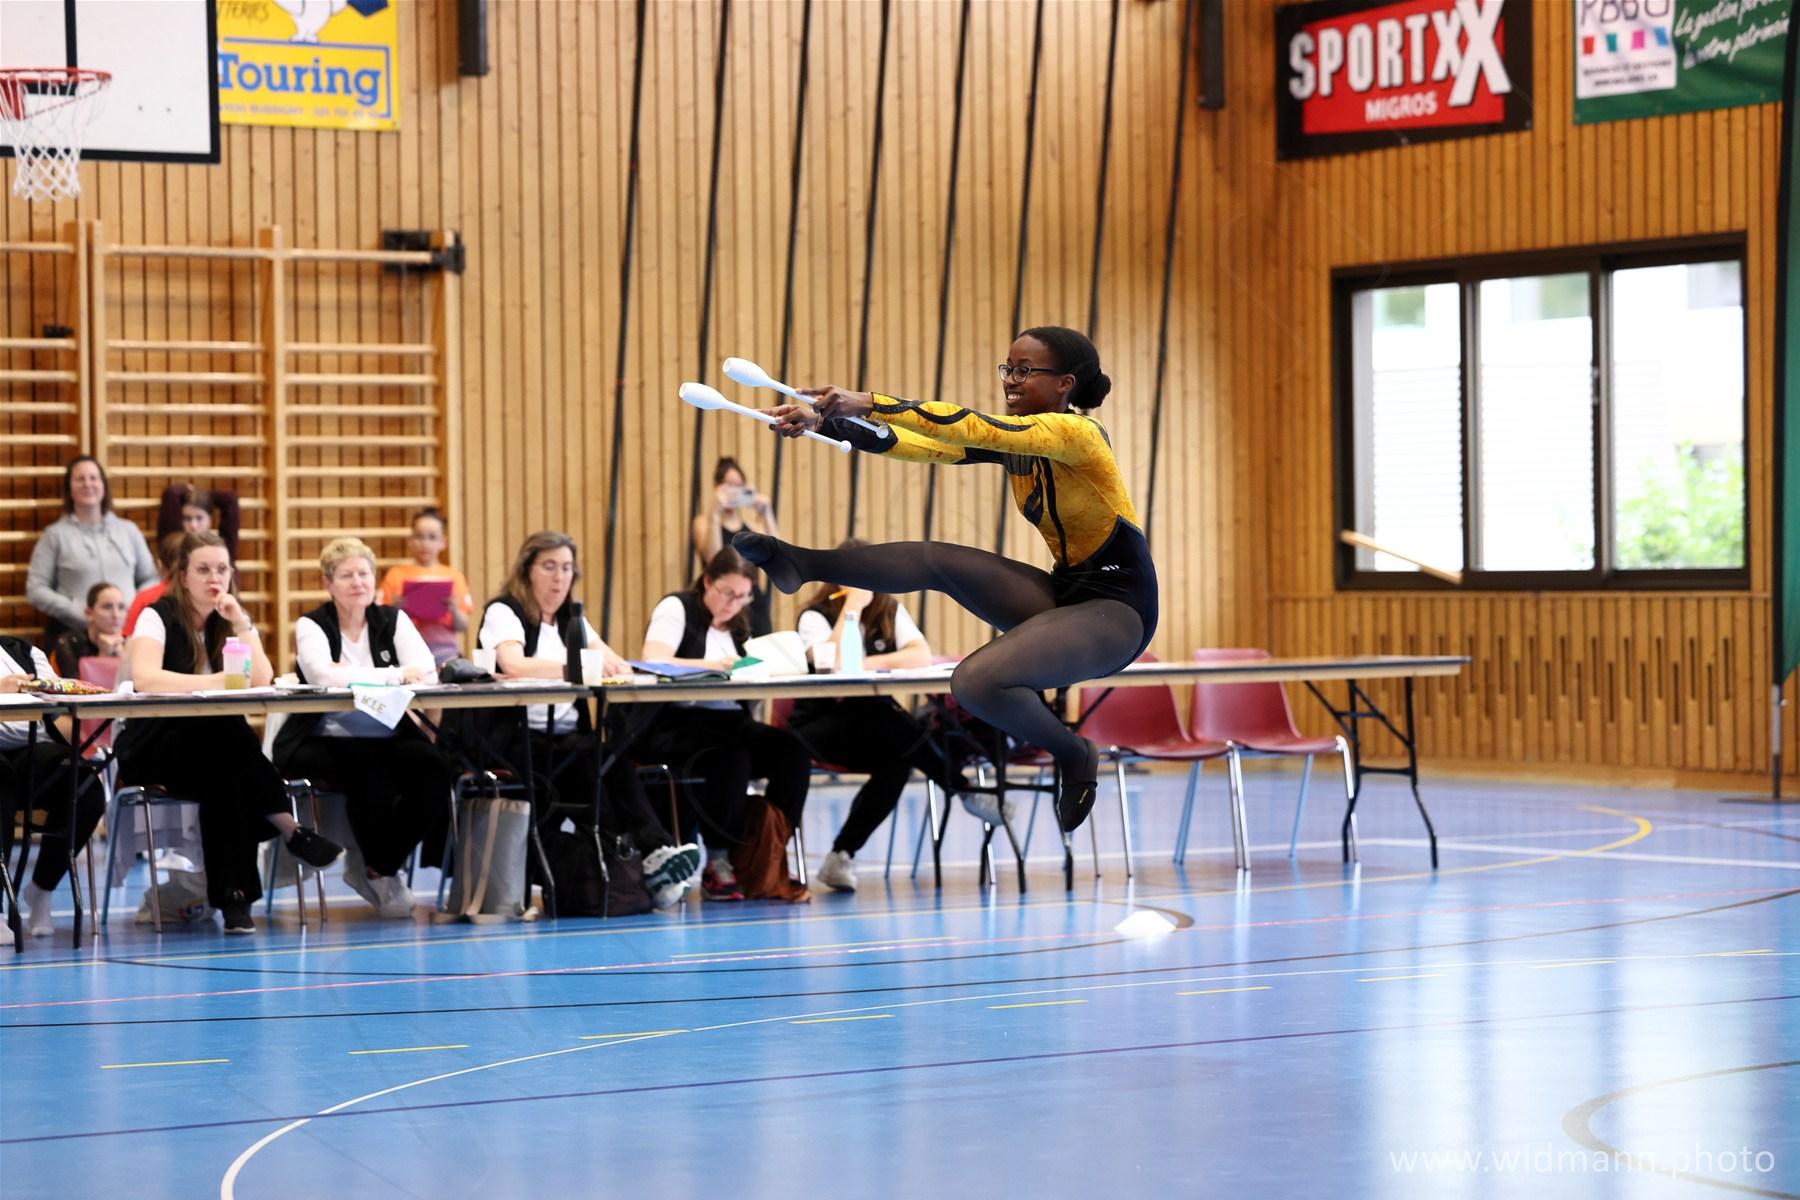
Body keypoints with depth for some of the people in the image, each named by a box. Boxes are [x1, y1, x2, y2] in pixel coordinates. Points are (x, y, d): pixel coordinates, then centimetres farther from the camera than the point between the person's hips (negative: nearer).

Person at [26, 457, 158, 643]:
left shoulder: (128, 530, 15)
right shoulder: (56, 534, 6)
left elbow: (150, 579, 19)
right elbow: (36, 590, 0)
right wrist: (80, 613, -11)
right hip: (72, 636, -2)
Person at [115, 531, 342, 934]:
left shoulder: (231, 621, 9)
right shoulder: (158, 617, -7)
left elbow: (262, 681, -8)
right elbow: (144, 678, -28)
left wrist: (241, 624, -14)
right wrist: (213, 682, -32)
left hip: (217, 750, 5)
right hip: (152, 749, -5)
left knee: (226, 778, -34)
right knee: (225, 736, -37)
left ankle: (234, 895, -33)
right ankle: (290, 829, -32)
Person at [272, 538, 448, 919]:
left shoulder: (394, 620, 12)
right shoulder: (311, 626, 3)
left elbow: (426, 672, -6)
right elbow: (323, 675, -20)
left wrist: (352, 677, -17)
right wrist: (396, 675, -23)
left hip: (387, 740, 4)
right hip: (325, 742, -4)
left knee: (433, 767, -26)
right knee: (369, 774, -35)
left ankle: (375, 867, -5)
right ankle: (381, 870, -6)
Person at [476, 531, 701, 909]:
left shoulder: (571, 620, 20)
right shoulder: (503, 612, -1)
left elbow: (618, 664, 9)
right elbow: (513, 666, -22)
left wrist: (613, 667, -16)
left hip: (569, 739, 6)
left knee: (616, 757, -29)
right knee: (594, 756, -34)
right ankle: (653, 851, -41)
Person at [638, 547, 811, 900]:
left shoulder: (737, 626, 21)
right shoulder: (676, 608, 0)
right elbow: (653, 661, -18)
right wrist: (716, 665, -25)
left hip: (728, 723, 6)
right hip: (675, 724, -6)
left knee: (793, 751, -21)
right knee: (731, 757, -36)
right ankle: (718, 864, -22)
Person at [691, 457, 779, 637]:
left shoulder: (752, 522, 12)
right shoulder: (704, 521, 2)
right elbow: (712, 557, -15)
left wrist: (766, 514, -8)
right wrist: (715, 513, -19)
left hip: (756, 604, 4)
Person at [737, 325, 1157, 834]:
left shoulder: (1076, 432, -18)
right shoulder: (1011, 438, 6)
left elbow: (974, 428, -32)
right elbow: (924, 445, -3)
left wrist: (869, 404, -37)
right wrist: (822, 422, -16)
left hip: (1117, 609, -8)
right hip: (1063, 594, 8)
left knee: (977, 682, -27)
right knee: (937, 560, -6)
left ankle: (1074, 757, -4)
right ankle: (800, 564, 4)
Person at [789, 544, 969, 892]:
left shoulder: (890, 610, 7)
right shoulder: (815, 616, -5)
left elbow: (922, 656, -10)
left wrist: (868, 663, -23)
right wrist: (853, 607, -22)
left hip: (877, 727, 4)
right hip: (819, 726, -4)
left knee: (898, 763, -31)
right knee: (899, 731, -35)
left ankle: (842, 856, -22)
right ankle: (965, 791, -23)